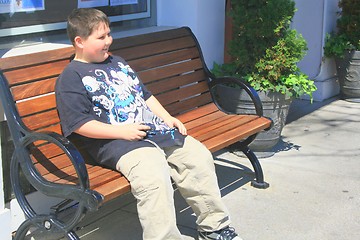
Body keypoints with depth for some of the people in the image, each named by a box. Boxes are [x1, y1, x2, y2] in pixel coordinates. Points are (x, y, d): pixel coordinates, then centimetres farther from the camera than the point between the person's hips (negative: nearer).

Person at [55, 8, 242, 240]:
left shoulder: (118, 63, 25)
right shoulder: (71, 77, -1)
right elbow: (80, 124, -11)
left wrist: (167, 118, 13)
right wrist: (121, 131, -17)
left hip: (156, 129, 8)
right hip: (118, 142, -8)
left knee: (199, 156, -5)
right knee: (153, 177, -34)